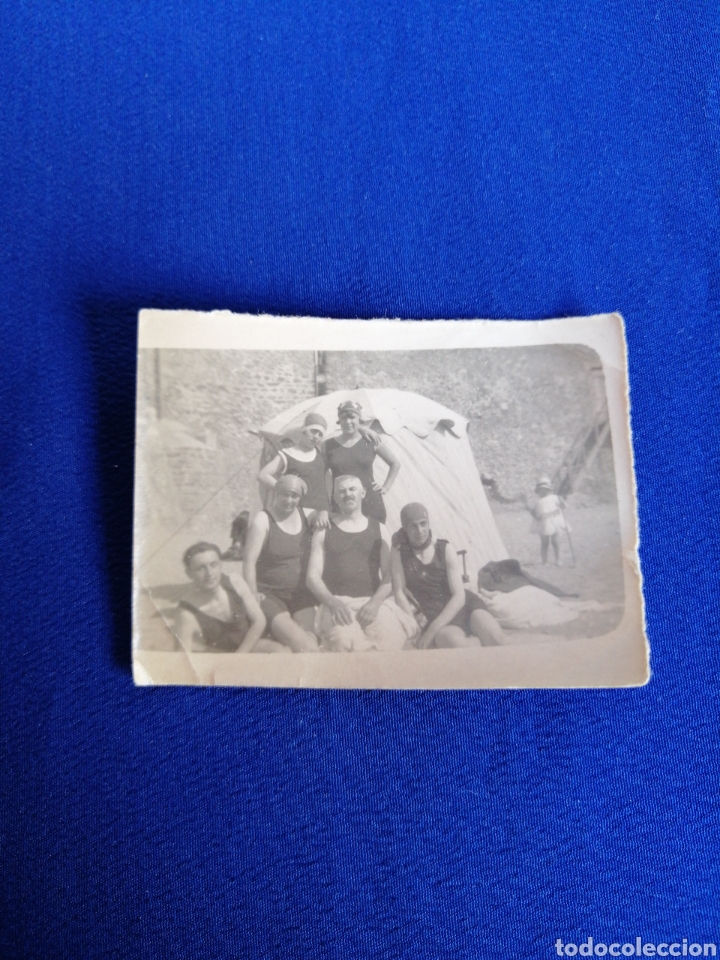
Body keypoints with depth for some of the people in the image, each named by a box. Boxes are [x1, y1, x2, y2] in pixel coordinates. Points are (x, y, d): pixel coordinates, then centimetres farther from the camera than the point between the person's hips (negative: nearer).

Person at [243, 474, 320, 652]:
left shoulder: (306, 516, 10)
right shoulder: (263, 521, -4)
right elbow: (249, 560, -9)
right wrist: (253, 594, -18)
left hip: (301, 595, 5)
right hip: (270, 594, -5)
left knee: (310, 642, -19)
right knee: (299, 643, -27)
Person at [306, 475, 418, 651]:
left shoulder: (379, 529, 16)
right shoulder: (323, 531, 13)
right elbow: (313, 577, 5)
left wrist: (375, 602, -13)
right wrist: (333, 603, -15)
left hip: (373, 602, 1)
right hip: (337, 603, -1)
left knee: (391, 640, -33)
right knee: (344, 641, -37)